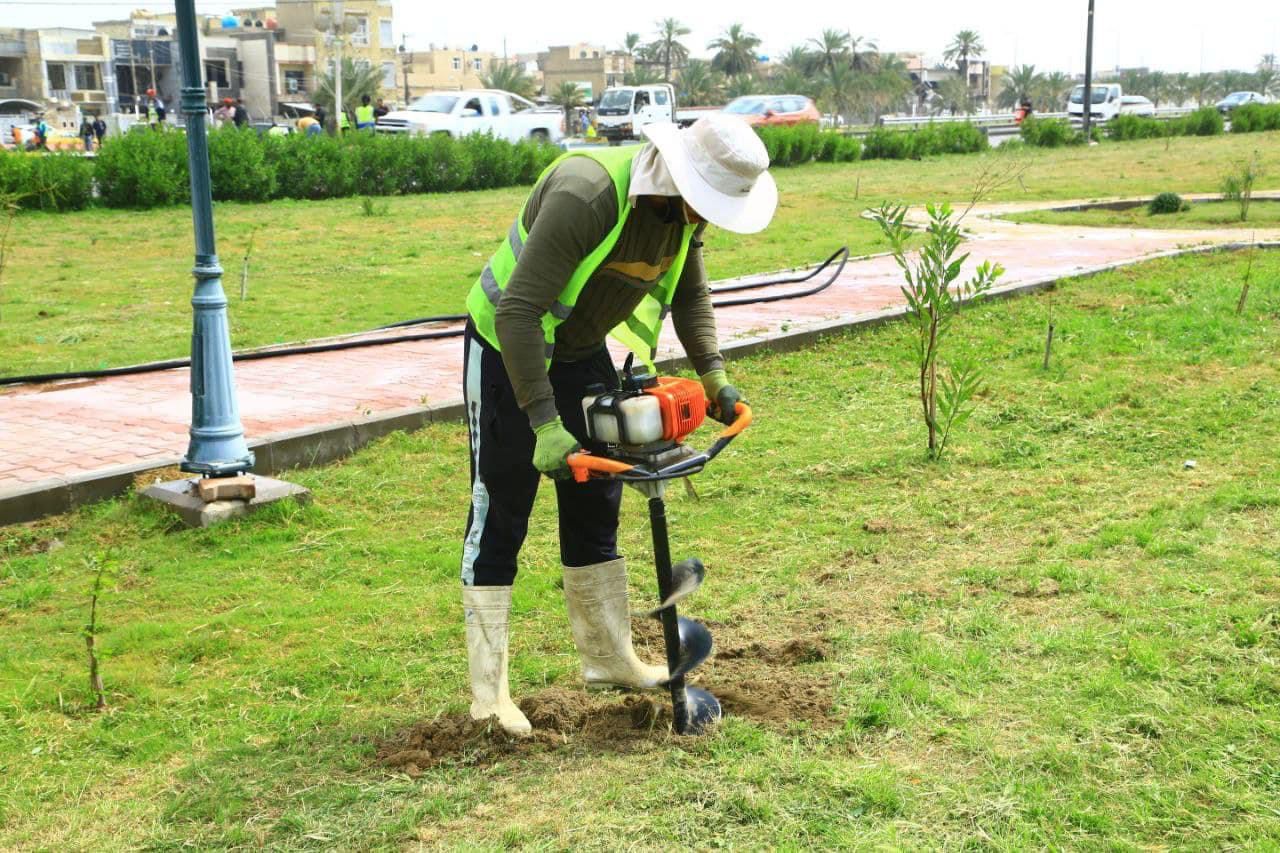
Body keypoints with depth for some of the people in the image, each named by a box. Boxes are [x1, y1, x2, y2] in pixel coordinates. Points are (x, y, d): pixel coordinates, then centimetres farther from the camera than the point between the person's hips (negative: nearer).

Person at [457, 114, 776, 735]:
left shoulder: (684, 205, -9)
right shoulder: (586, 194, -35)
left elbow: (688, 291, 11)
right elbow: (518, 310, -36)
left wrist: (711, 371, 0)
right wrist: (545, 424, -38)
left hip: (582, 349, 8)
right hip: (505, 344, -8)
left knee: (595, 505, 12)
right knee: (501, 515, -5)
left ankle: (608, 658, 26)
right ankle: (487, 691, 3)